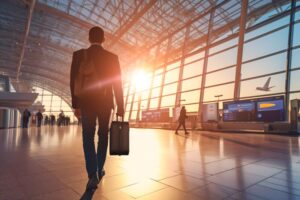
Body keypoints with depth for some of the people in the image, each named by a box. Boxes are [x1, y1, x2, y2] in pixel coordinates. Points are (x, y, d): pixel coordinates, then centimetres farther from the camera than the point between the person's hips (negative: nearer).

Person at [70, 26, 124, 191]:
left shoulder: (79, 55, 1)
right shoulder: (112, 57, 0)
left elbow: (74, 81, -2)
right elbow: (117, 84, -3)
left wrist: (76, 105, 4)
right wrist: (120, 107, 2)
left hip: (87, 102, 0)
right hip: (105, 103, 1)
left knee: (88, 137, 5)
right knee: (103, 135, 14)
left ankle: (93, 175, -6)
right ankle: (99, 170, 24)